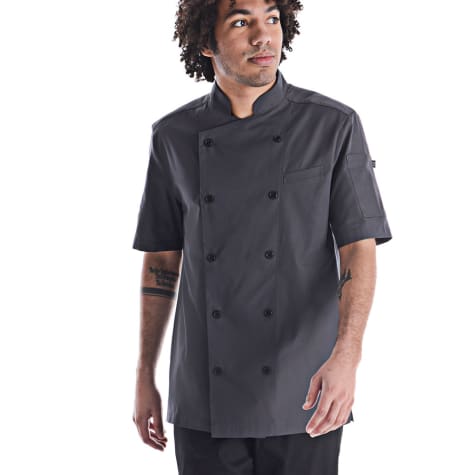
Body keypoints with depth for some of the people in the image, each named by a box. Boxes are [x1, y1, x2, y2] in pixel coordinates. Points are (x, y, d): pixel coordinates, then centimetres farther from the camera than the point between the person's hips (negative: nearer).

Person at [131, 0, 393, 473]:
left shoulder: (334, 126, -4)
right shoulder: (175, 136, 2)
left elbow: (360, 250, -7)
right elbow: (162, 261, 9)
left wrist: (346, 355, -22)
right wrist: (145, 378, 9)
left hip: (303, 398, -1)